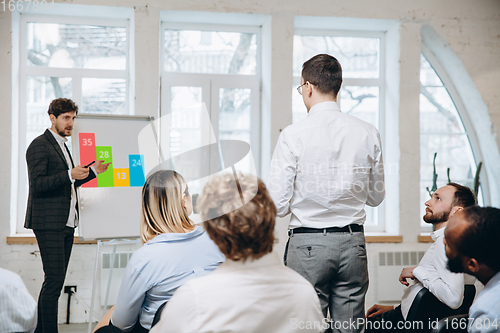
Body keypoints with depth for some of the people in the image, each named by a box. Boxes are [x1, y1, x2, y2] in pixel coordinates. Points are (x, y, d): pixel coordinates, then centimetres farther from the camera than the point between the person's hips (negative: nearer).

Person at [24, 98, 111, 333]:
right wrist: (70, 175, -28)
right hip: (49, 223, -9)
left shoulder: (61, 145, 21)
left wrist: (93, 171, 19)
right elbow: (37, 184, -18)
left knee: (54, 281, 10)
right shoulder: (40, 145, -8)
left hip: (66, 223, 9)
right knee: (54, 281, -11)